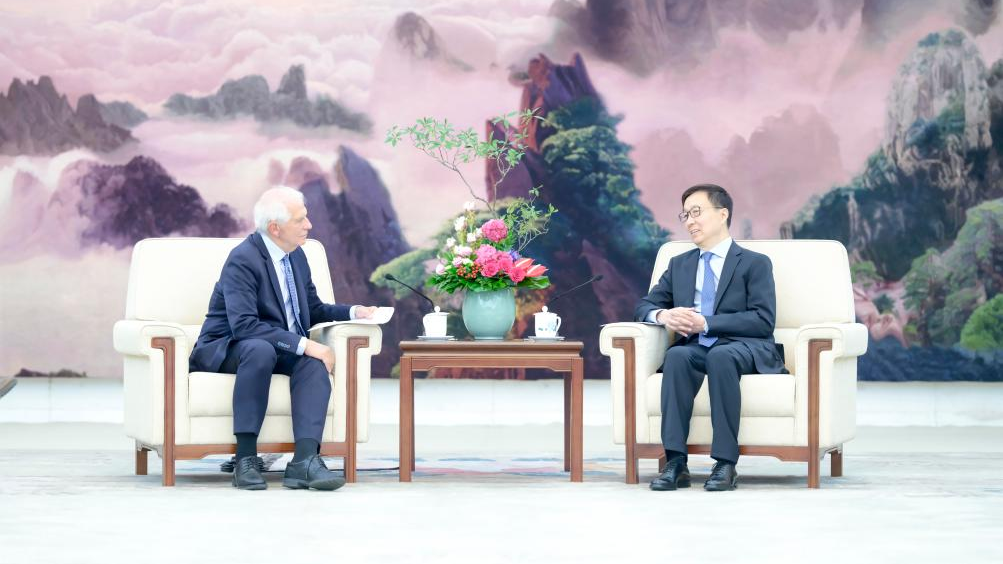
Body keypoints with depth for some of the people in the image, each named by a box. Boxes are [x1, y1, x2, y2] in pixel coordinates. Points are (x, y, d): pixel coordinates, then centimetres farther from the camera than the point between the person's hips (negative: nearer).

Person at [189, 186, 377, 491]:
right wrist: (303, 344, -33)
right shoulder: (243, 259, -19)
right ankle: (245, 458, -35)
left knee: (314, 361, -26)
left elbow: (313, 309, 19)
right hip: (225, 350, -6)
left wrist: (354, 312, 0)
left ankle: (305, 460, -39)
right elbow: (243, 325, -30)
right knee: (260, 349, -40)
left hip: (281, 349, 7)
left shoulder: (296, 255, 7)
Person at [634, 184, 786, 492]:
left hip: (743, 348, -3)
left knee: (720, 356, -39)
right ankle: (675, 462, -39)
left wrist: (706, 324, -14)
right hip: (695, 347, 3)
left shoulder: (755, 263, 8)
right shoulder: (679, 265, 24)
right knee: (677, 356, -34)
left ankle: (726, 464, -37)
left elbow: (763, 321, -5)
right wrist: (663, 315, -6)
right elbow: (644, 306, 20)